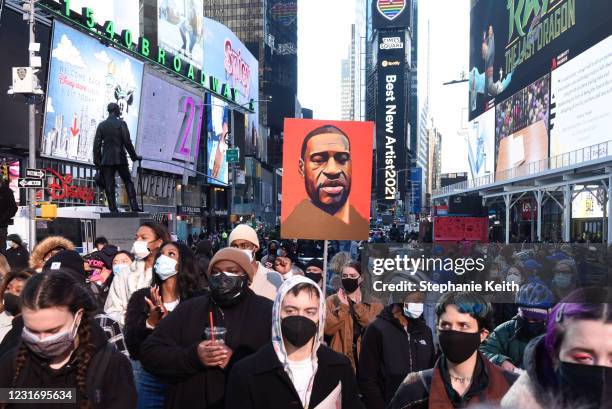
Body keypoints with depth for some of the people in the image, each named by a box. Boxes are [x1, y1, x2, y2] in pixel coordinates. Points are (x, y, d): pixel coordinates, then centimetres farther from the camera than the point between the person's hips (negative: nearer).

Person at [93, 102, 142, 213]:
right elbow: (127, 142, -6)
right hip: (120, 158, -2)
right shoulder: (121, 123, -3)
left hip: (106, 160, 2)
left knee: (109, 185, 3)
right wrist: (134, 156, 3)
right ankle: (134, 206, -1)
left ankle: (113, 209, -1)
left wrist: (97, 162, 9)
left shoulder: (101, 125, 6)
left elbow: (96, 144, 4)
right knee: (128, 182, 8)